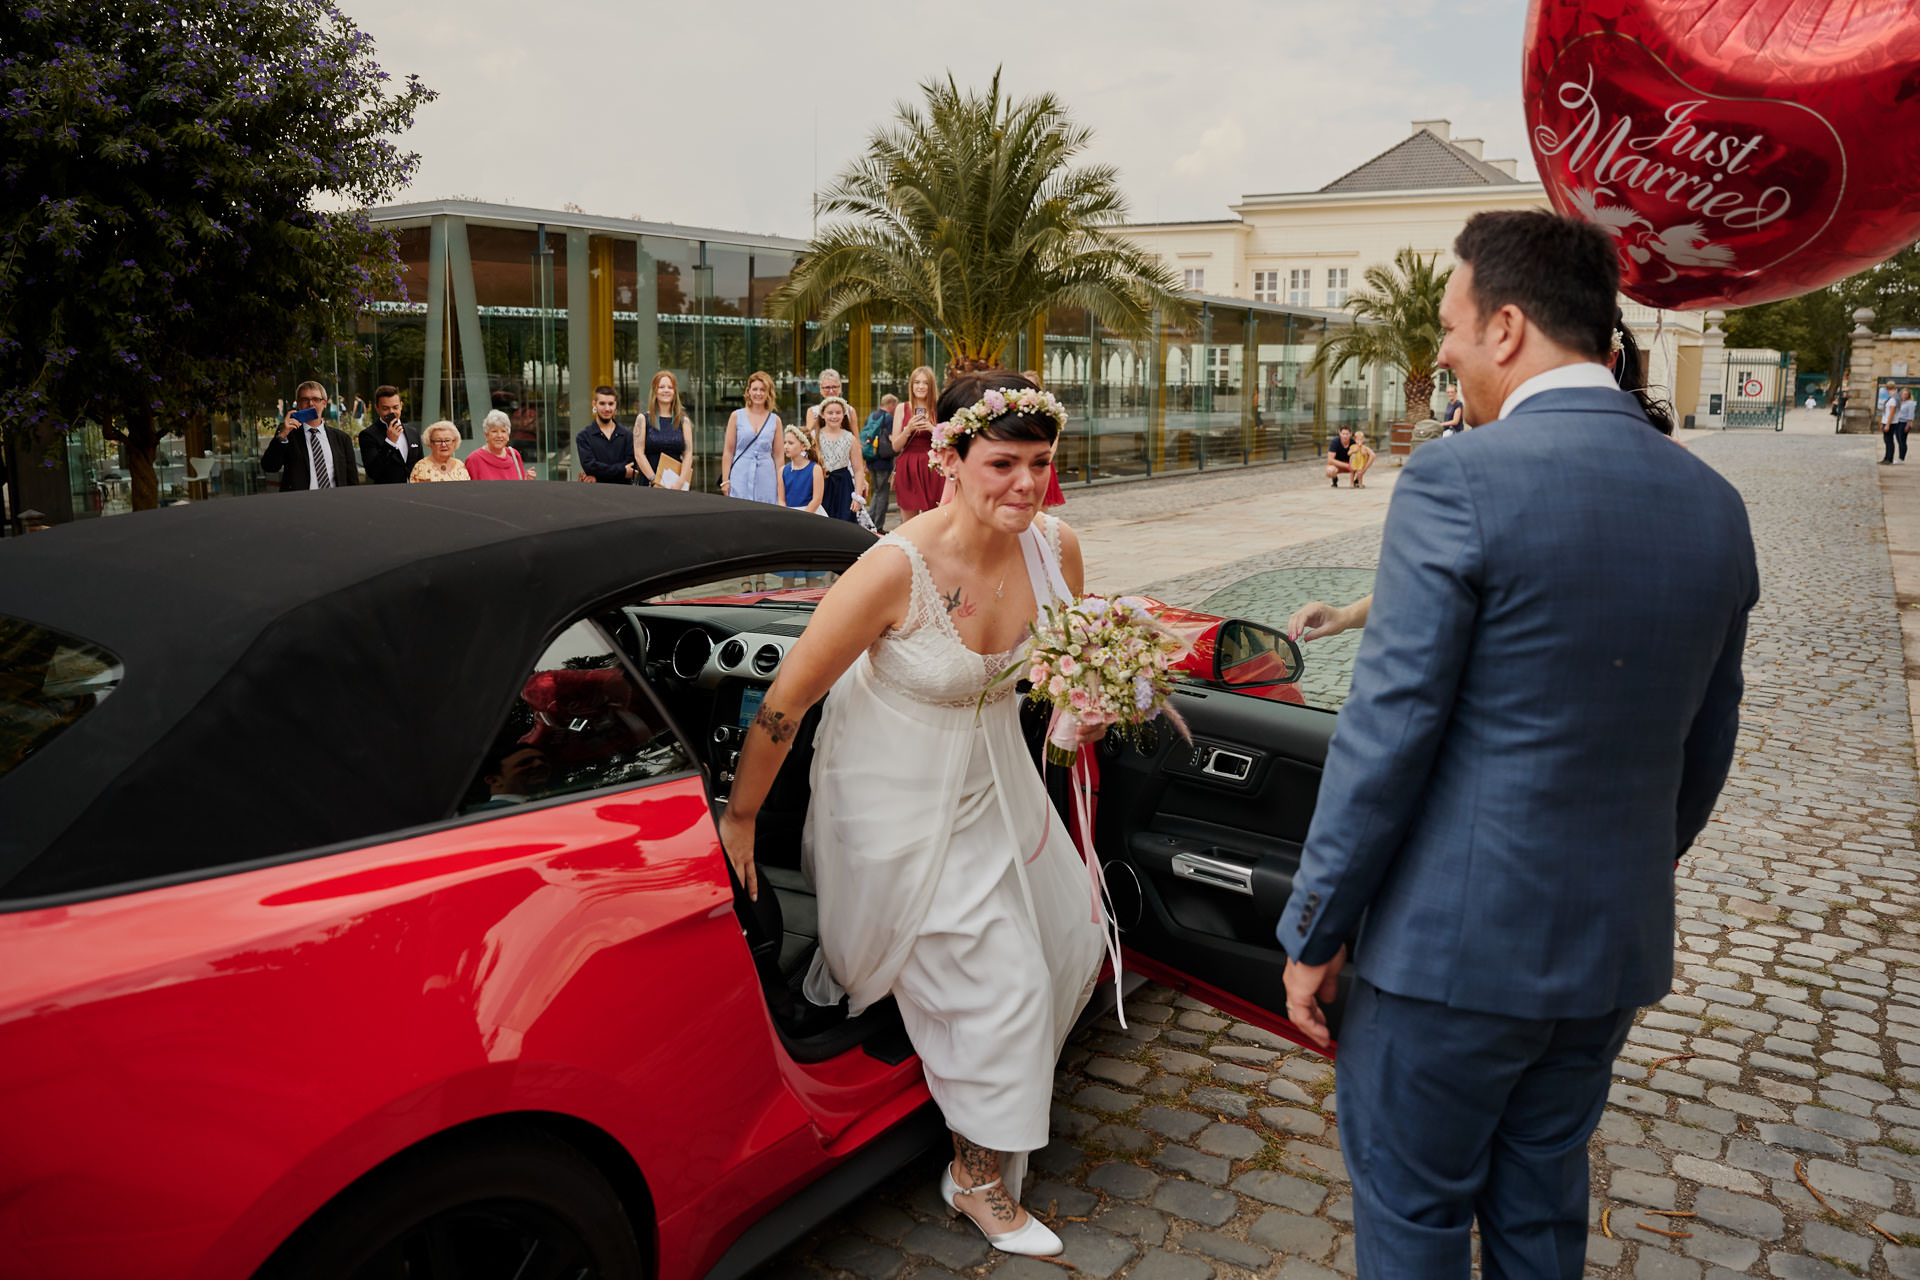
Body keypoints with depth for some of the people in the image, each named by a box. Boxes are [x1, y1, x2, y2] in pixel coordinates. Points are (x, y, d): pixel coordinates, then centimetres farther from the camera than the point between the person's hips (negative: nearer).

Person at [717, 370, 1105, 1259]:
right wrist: (740, 817, -16)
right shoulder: (898, 568, -32)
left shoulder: (1054, 550, -12)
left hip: (991, 778, 7)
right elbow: (786, 700, -24)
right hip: (899, 801, -7)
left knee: (1069, 944, 19)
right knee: (1001, 980, 0)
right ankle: (980, 1176, 28)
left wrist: (1083, 713, -14)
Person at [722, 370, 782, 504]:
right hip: (741, 476, -1)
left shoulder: (775, 420, 8)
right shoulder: (737, 416, 4)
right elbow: (728, 452, 4)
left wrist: (780, 486, 5)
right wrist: (725, 481, -2)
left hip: (766, 478, 1)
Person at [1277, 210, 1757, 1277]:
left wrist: (1316, 930, -9)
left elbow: (1390, 729, -19)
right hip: (1614, 948, 7)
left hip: (1454, 944, -7)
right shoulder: (1714, 505, 3)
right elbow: (1704, 752, 11)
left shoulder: (1461, 481, -19)